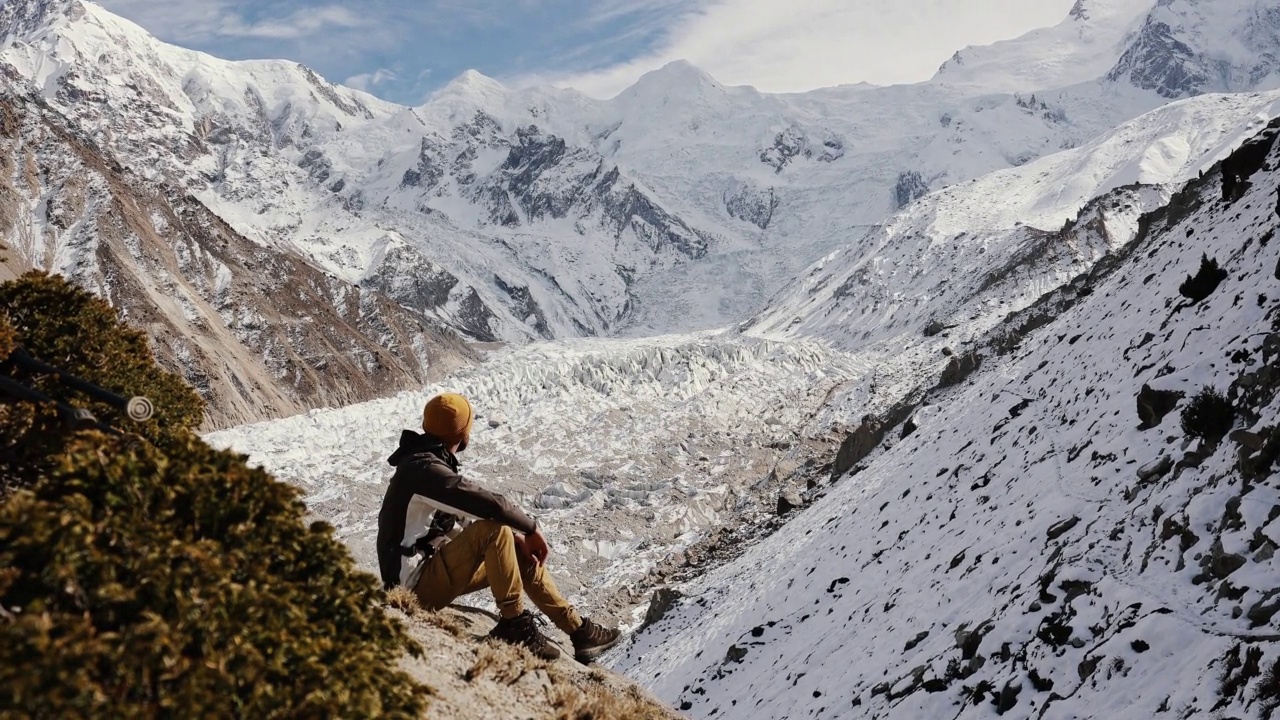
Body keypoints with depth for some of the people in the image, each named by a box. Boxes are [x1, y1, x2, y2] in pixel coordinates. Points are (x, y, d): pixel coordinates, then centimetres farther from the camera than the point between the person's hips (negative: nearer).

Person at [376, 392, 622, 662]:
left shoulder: (427, 463, 10)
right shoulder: (425, 469, -21)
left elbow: (464, 518, 12)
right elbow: (489, 504, -29)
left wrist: (515, 537, 0)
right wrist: (532, 528, -13)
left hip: (434, 572, 10)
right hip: (417, 585, -10)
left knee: (520, 554, 13)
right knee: (495, 529, -26)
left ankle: (578, 630, 15)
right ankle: (515, 626, -17)